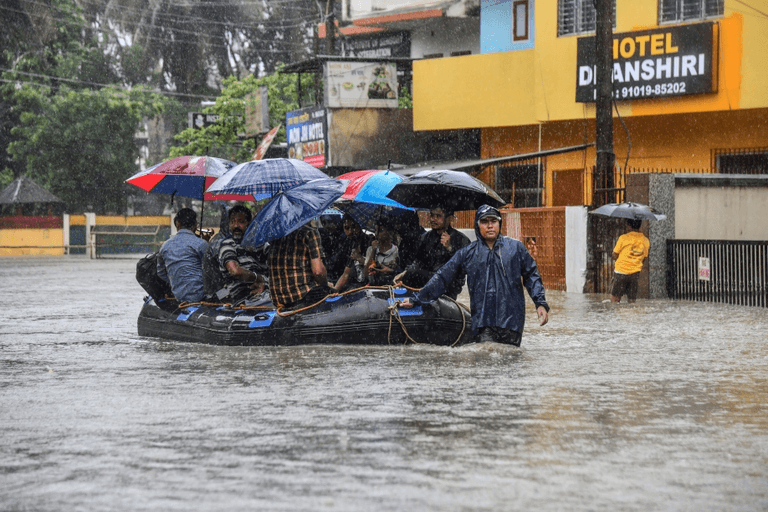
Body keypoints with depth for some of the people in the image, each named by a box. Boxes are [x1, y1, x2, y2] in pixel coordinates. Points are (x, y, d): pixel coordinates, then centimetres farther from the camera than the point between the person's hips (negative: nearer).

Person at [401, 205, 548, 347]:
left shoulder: (516, 247, 10)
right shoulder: (468, 253, 10)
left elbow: (531, 276, 16)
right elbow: (442, 277, 13)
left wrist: (541, 303, 4)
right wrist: (416, 299, 11)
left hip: (511, 320, 0)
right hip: (483, 323, 0)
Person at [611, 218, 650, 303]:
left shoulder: (623, 238, -9)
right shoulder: (646, 241, 4)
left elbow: (615, 256, -3)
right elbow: (643, 259, 11)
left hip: (621, 272, -4)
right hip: (635, 273, 4)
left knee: (615, 298, 2)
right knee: (632, 300, 8)